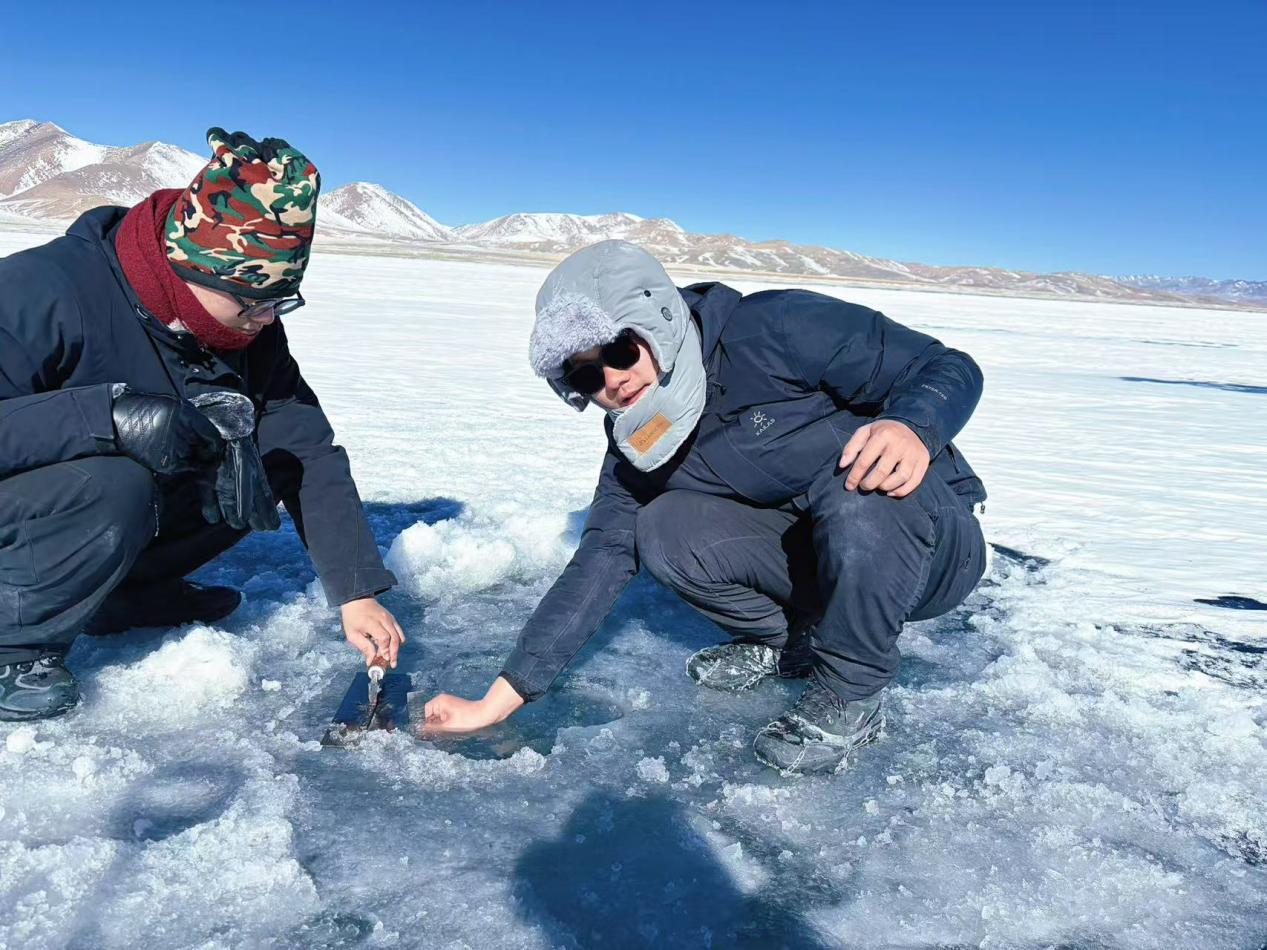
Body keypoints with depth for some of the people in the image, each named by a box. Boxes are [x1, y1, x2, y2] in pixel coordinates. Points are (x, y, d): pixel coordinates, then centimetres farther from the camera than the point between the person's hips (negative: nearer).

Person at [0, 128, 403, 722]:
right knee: (113, 488, -35)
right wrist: (110, 416, -43)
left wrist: (357, 594, -18)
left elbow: (312, 453, -12)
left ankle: (121, 594, 4)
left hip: (124, 498, 6)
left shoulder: (248, 329, -10)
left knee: (267, 463, -8)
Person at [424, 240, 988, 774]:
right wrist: (499, 701, -12)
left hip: (933, 547, -4)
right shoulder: (637, 444, -4)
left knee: (861, 480, -37)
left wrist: (912, 430, -41)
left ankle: (852, 695, -14)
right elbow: (598, 563, -8)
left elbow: (950, 368, -17)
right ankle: (790, 643, 7)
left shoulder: (780, 329, -23)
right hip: (817, 561, 5)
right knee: (663, 531, -16)